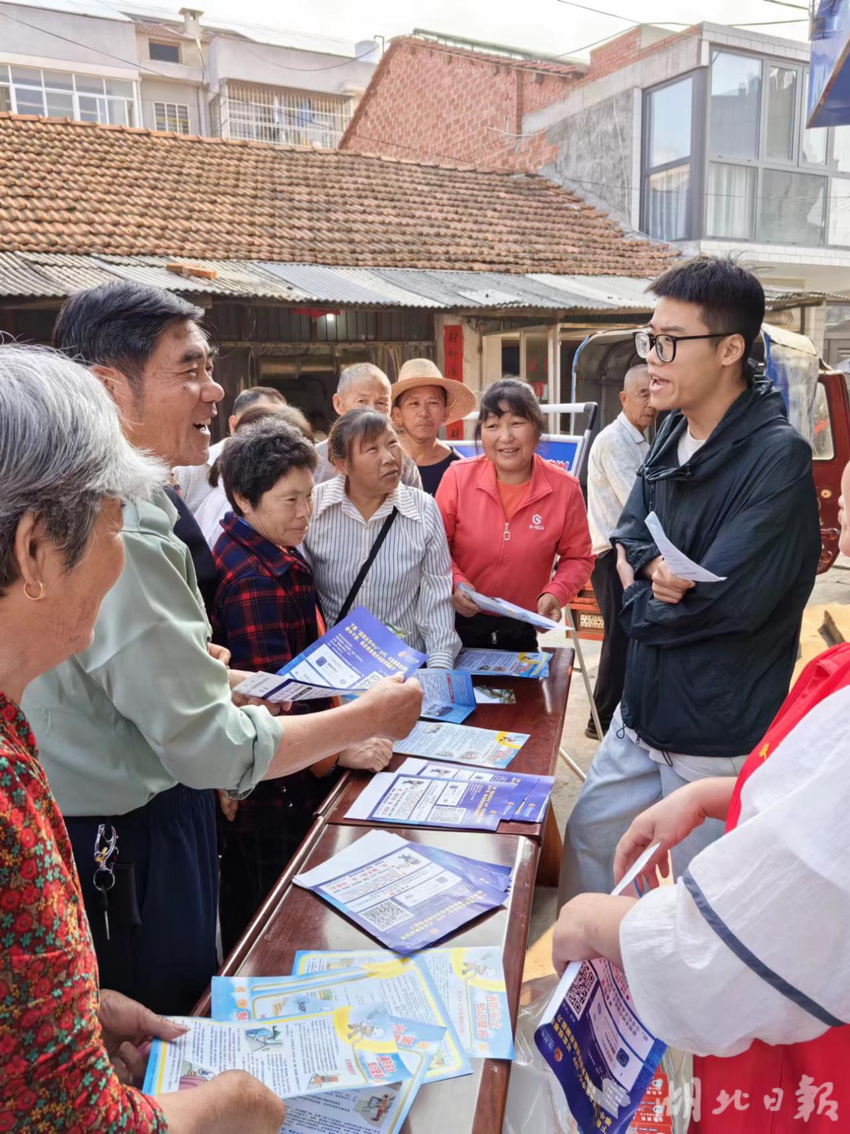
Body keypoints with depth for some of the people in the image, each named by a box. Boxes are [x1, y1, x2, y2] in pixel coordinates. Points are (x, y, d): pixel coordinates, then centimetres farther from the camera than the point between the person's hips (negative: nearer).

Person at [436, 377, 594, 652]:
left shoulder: (565, 489, -10)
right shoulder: (458, 477, -11)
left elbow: (577, 557, 0)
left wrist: (556, 593, -17)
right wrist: (454, 582, -19)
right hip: (458, 623, 0)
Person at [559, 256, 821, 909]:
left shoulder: (778, 456, -20)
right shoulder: (675, 433, 4)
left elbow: (729, 598, -26)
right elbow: (628, 535, 8)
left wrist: (642, 601, -9)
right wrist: (653, 567, -15)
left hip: (721, 739, -7)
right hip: (644, 714, 8)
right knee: (589, 840, 21)